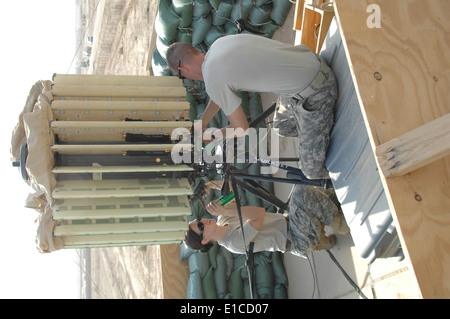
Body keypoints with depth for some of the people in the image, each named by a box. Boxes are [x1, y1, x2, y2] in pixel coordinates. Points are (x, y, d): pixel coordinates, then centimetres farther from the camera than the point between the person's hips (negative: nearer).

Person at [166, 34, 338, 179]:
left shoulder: (213, 81, -21)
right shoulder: (219, 44, 5)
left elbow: (241, 129, -8)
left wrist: (213, 135, 12)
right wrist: (202, 123, 33)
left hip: (314, 93, -9)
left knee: (312, 169, 3)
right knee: (282, 128, 31)